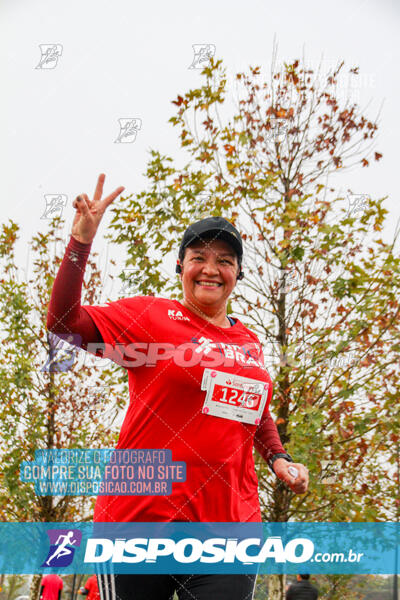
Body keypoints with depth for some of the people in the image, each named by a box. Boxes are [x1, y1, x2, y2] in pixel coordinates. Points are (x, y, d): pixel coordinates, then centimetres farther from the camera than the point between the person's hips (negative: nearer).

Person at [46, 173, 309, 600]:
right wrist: (81, 240, -12)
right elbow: (64, 321, -5)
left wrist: (277, 458, 14)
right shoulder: (151, 317, 3)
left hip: (231, 524, 4)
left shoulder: (250, 343, 16)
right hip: (140, 517, -4)